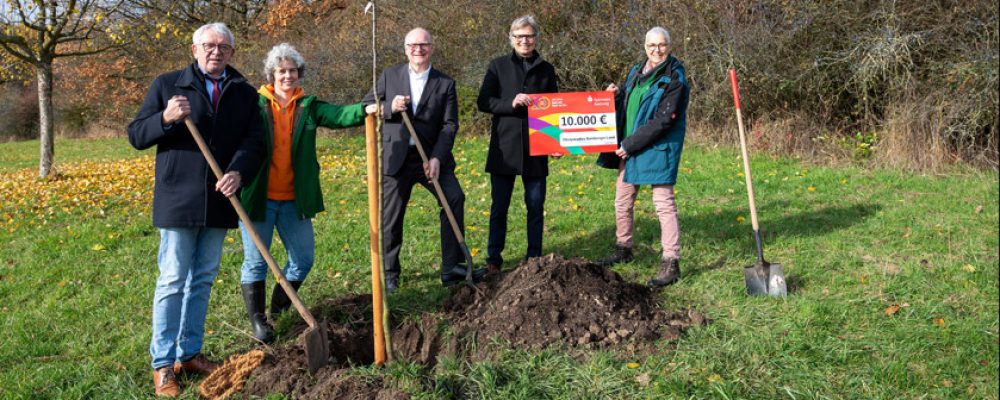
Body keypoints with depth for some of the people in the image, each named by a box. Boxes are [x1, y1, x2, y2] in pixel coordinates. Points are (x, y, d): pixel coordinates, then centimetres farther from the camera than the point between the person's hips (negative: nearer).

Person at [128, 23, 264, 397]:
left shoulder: (245, 94, 8)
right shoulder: (167, 84, 1)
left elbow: (253, 141, 0)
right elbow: (136, 135, 1)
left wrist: (238, 172, -20)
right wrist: (166, 118, -19)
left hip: (218, 202, 3)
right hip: (178, 200, -3)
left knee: (202, 281, 12)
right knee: (172, 282, -1)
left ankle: (190, 352, 24)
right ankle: (163, 363, 9)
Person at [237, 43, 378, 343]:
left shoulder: (308, 107, 4)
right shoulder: (255, 104, -2)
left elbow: (338, 115, -13)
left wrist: (364, 110, -32)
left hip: (294, 199, 3)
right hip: (258, 197, -3)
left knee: (303, 259, 9)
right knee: (255, 262, 5)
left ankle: (279, 310, 30)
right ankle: (258, 321, 18)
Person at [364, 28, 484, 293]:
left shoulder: (445, 83, 3)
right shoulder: (389, 76, 6)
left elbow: (449, 124, -3)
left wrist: (437, 158, -16)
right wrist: (390, 108, -14)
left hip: (432, 156, 0)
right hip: (395, 158, 0)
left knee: (454, 198, -19)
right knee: (390, 216, 5)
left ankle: (452, 268, -10)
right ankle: (389, 273, 24)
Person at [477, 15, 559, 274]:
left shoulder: (546, 69, 9)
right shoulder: (498, 66, 3)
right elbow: (483, 102, -1)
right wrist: (511, 103, -18)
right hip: (504, 147, -1)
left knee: (536, 206, 6)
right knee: (499, 206, 5)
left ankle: (534, 257, 18)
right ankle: (493, 259, 15)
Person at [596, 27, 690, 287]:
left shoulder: (674, 80, -13)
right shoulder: (636, 71, 10)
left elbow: (662, 121, -19)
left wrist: (630, 144, -18)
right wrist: (616, 95, -1)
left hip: (658, 149, -8)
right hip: (628, 148, 8)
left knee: (663, 203, -6)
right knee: (622, 201, 16)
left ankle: (671, 263, -1)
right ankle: (623, 249, 34)